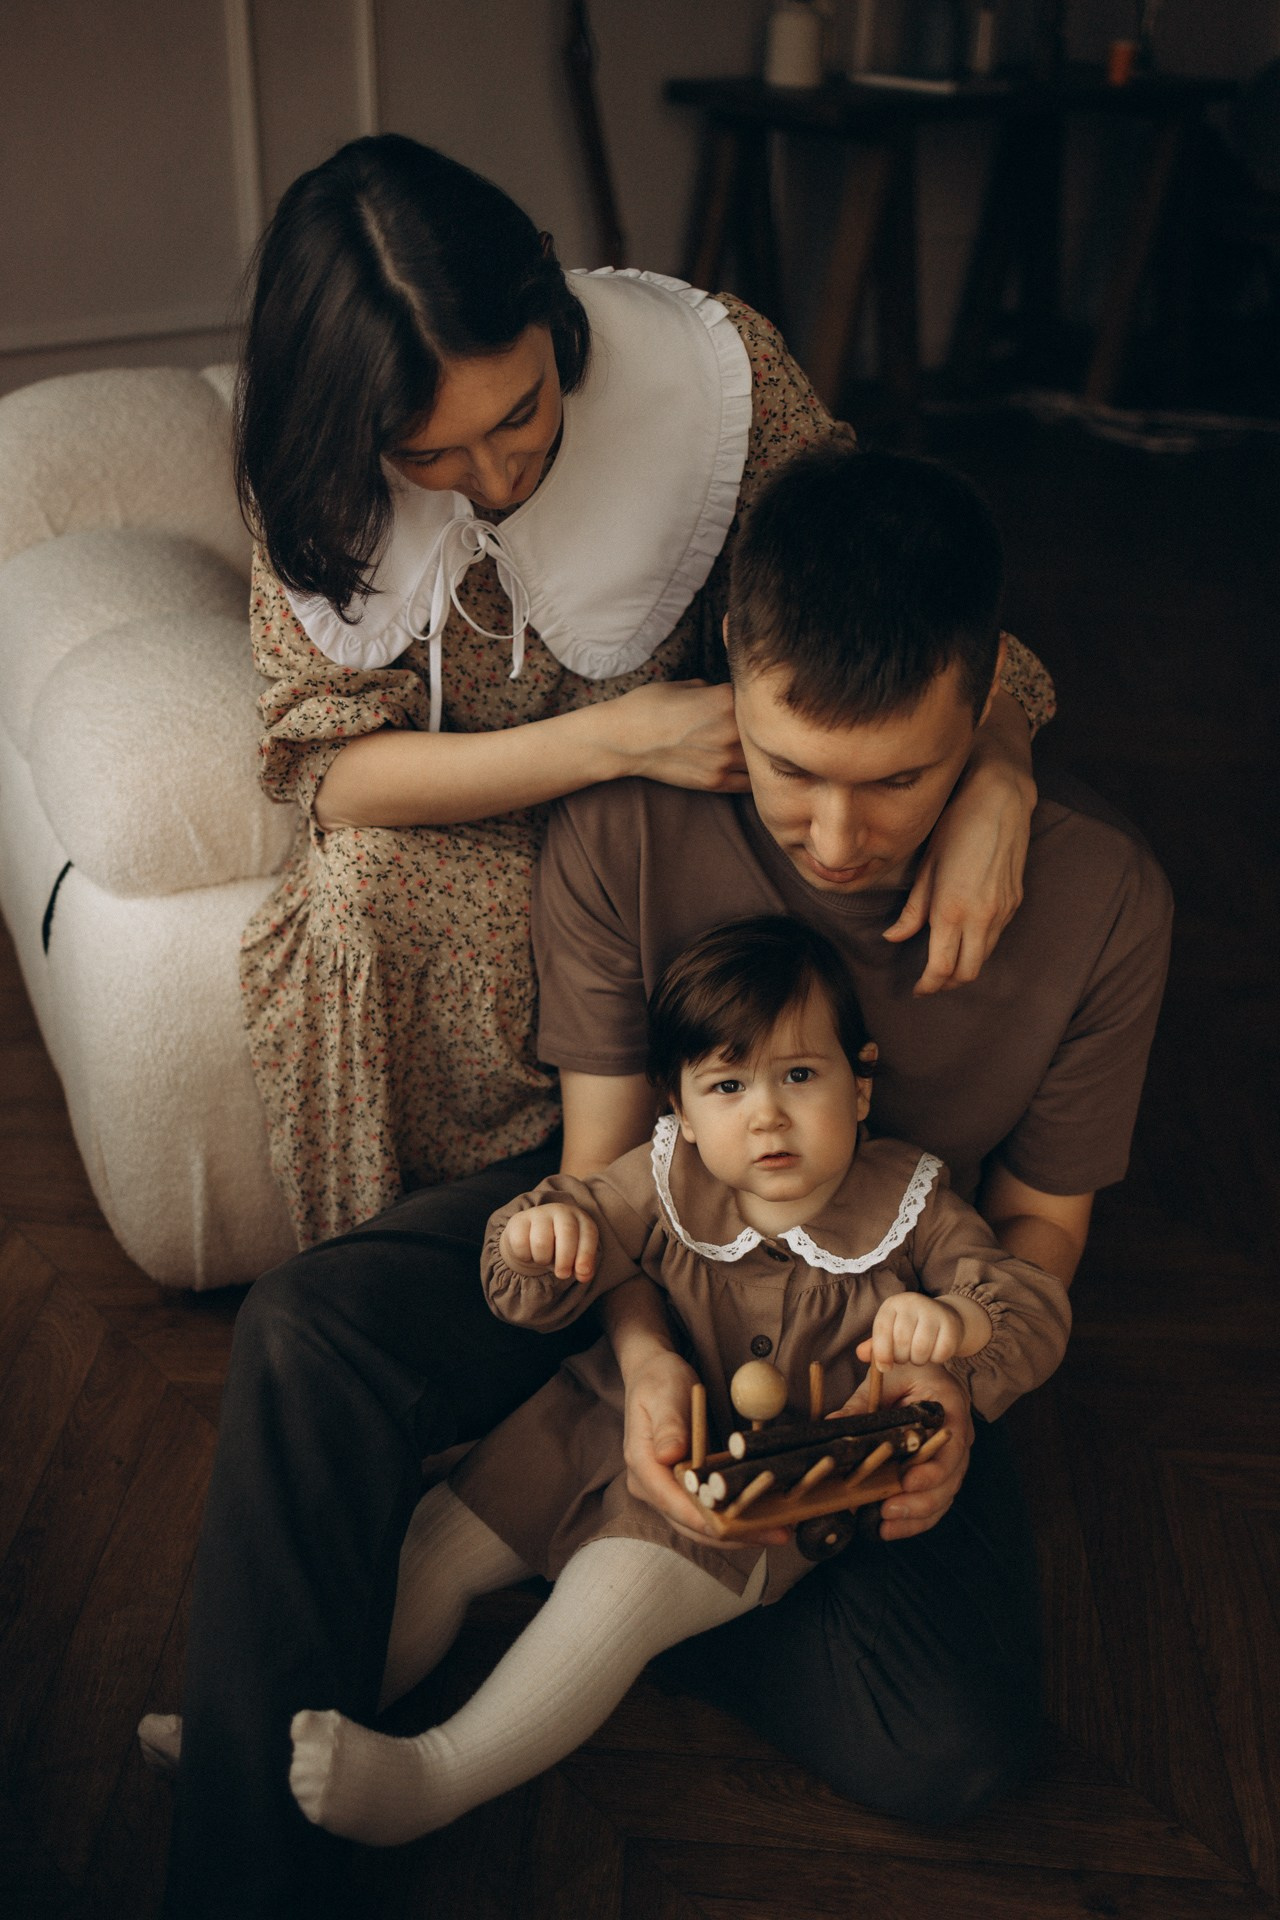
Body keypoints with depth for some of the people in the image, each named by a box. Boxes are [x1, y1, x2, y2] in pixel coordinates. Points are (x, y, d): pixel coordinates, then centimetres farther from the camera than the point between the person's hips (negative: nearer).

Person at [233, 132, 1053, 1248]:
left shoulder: (711, 364, -23)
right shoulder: (314, 469, -21)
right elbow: (327, 769, -22)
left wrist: (996, 773, -36)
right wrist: (617, 738, -34)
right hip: (465, 819, 0)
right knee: (359, 893, -32)